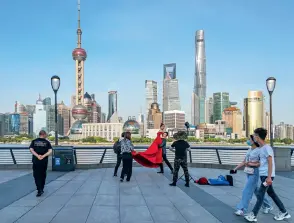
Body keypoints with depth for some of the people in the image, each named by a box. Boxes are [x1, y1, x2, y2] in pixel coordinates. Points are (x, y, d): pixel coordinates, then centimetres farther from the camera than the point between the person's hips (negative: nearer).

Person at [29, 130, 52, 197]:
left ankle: (39, 190, -9)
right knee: (43, 175, 15)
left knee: (36, 176, 3)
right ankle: (41, 189, 24)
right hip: (44, 161, 0)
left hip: (36, 161, 0)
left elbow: (31, 149, -8)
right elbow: (50, 151, -10)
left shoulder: (34, 141, 5)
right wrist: (43, 156, -13)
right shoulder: (47, 142, 1)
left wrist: (37, 156, -12)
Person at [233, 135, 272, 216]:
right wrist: (235, 169, 4)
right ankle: (267, 206, 33)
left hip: (255, 173, -9)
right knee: (256, 191, 17)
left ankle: (241, 210, -8)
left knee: (247, 191, -10)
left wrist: (252, 164, -22)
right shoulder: (249, 150, 10)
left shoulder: (259, 151, -13)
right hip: (249, 173, 9)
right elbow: (244, 162, 12)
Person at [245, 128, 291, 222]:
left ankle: (253, 215, 1)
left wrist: (269, 177, -23)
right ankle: (284, 213, 26)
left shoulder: (267, 148, -17)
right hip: (263, 175, 9)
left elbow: (270, 163, -20)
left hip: (267, 175, -9)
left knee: (260, 194, -5)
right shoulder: (262, 148, 11)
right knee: (271, 193, 16)